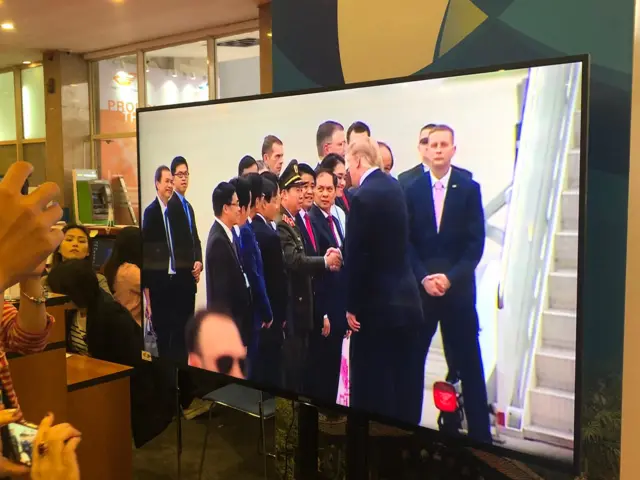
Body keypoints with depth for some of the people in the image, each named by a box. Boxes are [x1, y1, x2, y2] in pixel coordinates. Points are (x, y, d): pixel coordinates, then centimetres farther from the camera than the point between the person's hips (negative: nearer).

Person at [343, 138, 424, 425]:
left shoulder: (363, 197, -17)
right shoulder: (394, 187, 7)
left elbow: (356, 256, -18)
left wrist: (352, 305, -8)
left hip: (376, 304, -8)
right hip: (405, 298, 8)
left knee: (372, 389, 4)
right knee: (404, 382, 17)